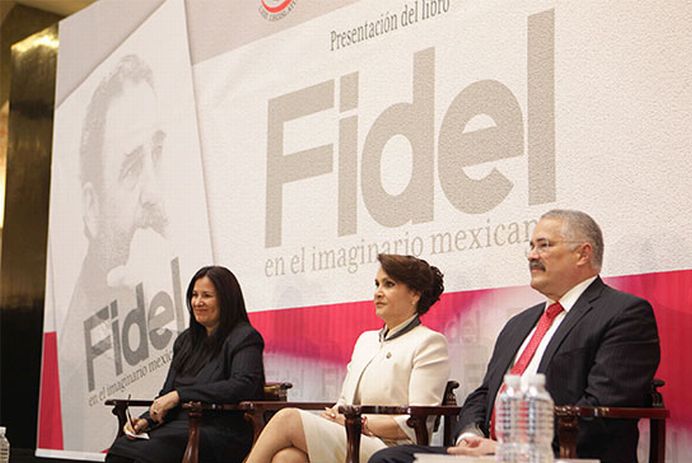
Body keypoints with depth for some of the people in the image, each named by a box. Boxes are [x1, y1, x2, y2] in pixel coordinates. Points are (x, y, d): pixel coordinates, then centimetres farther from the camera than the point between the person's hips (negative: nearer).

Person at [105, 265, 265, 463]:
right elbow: (167, 393, 23)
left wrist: (180, 395, -17)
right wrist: (146, 420, 1)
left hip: (223, 432, -7)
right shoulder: (186, 340, 23)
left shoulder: (245, 338, -1)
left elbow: (244, 386, -18)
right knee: (121, 446, -22)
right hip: (181, 427, 7)